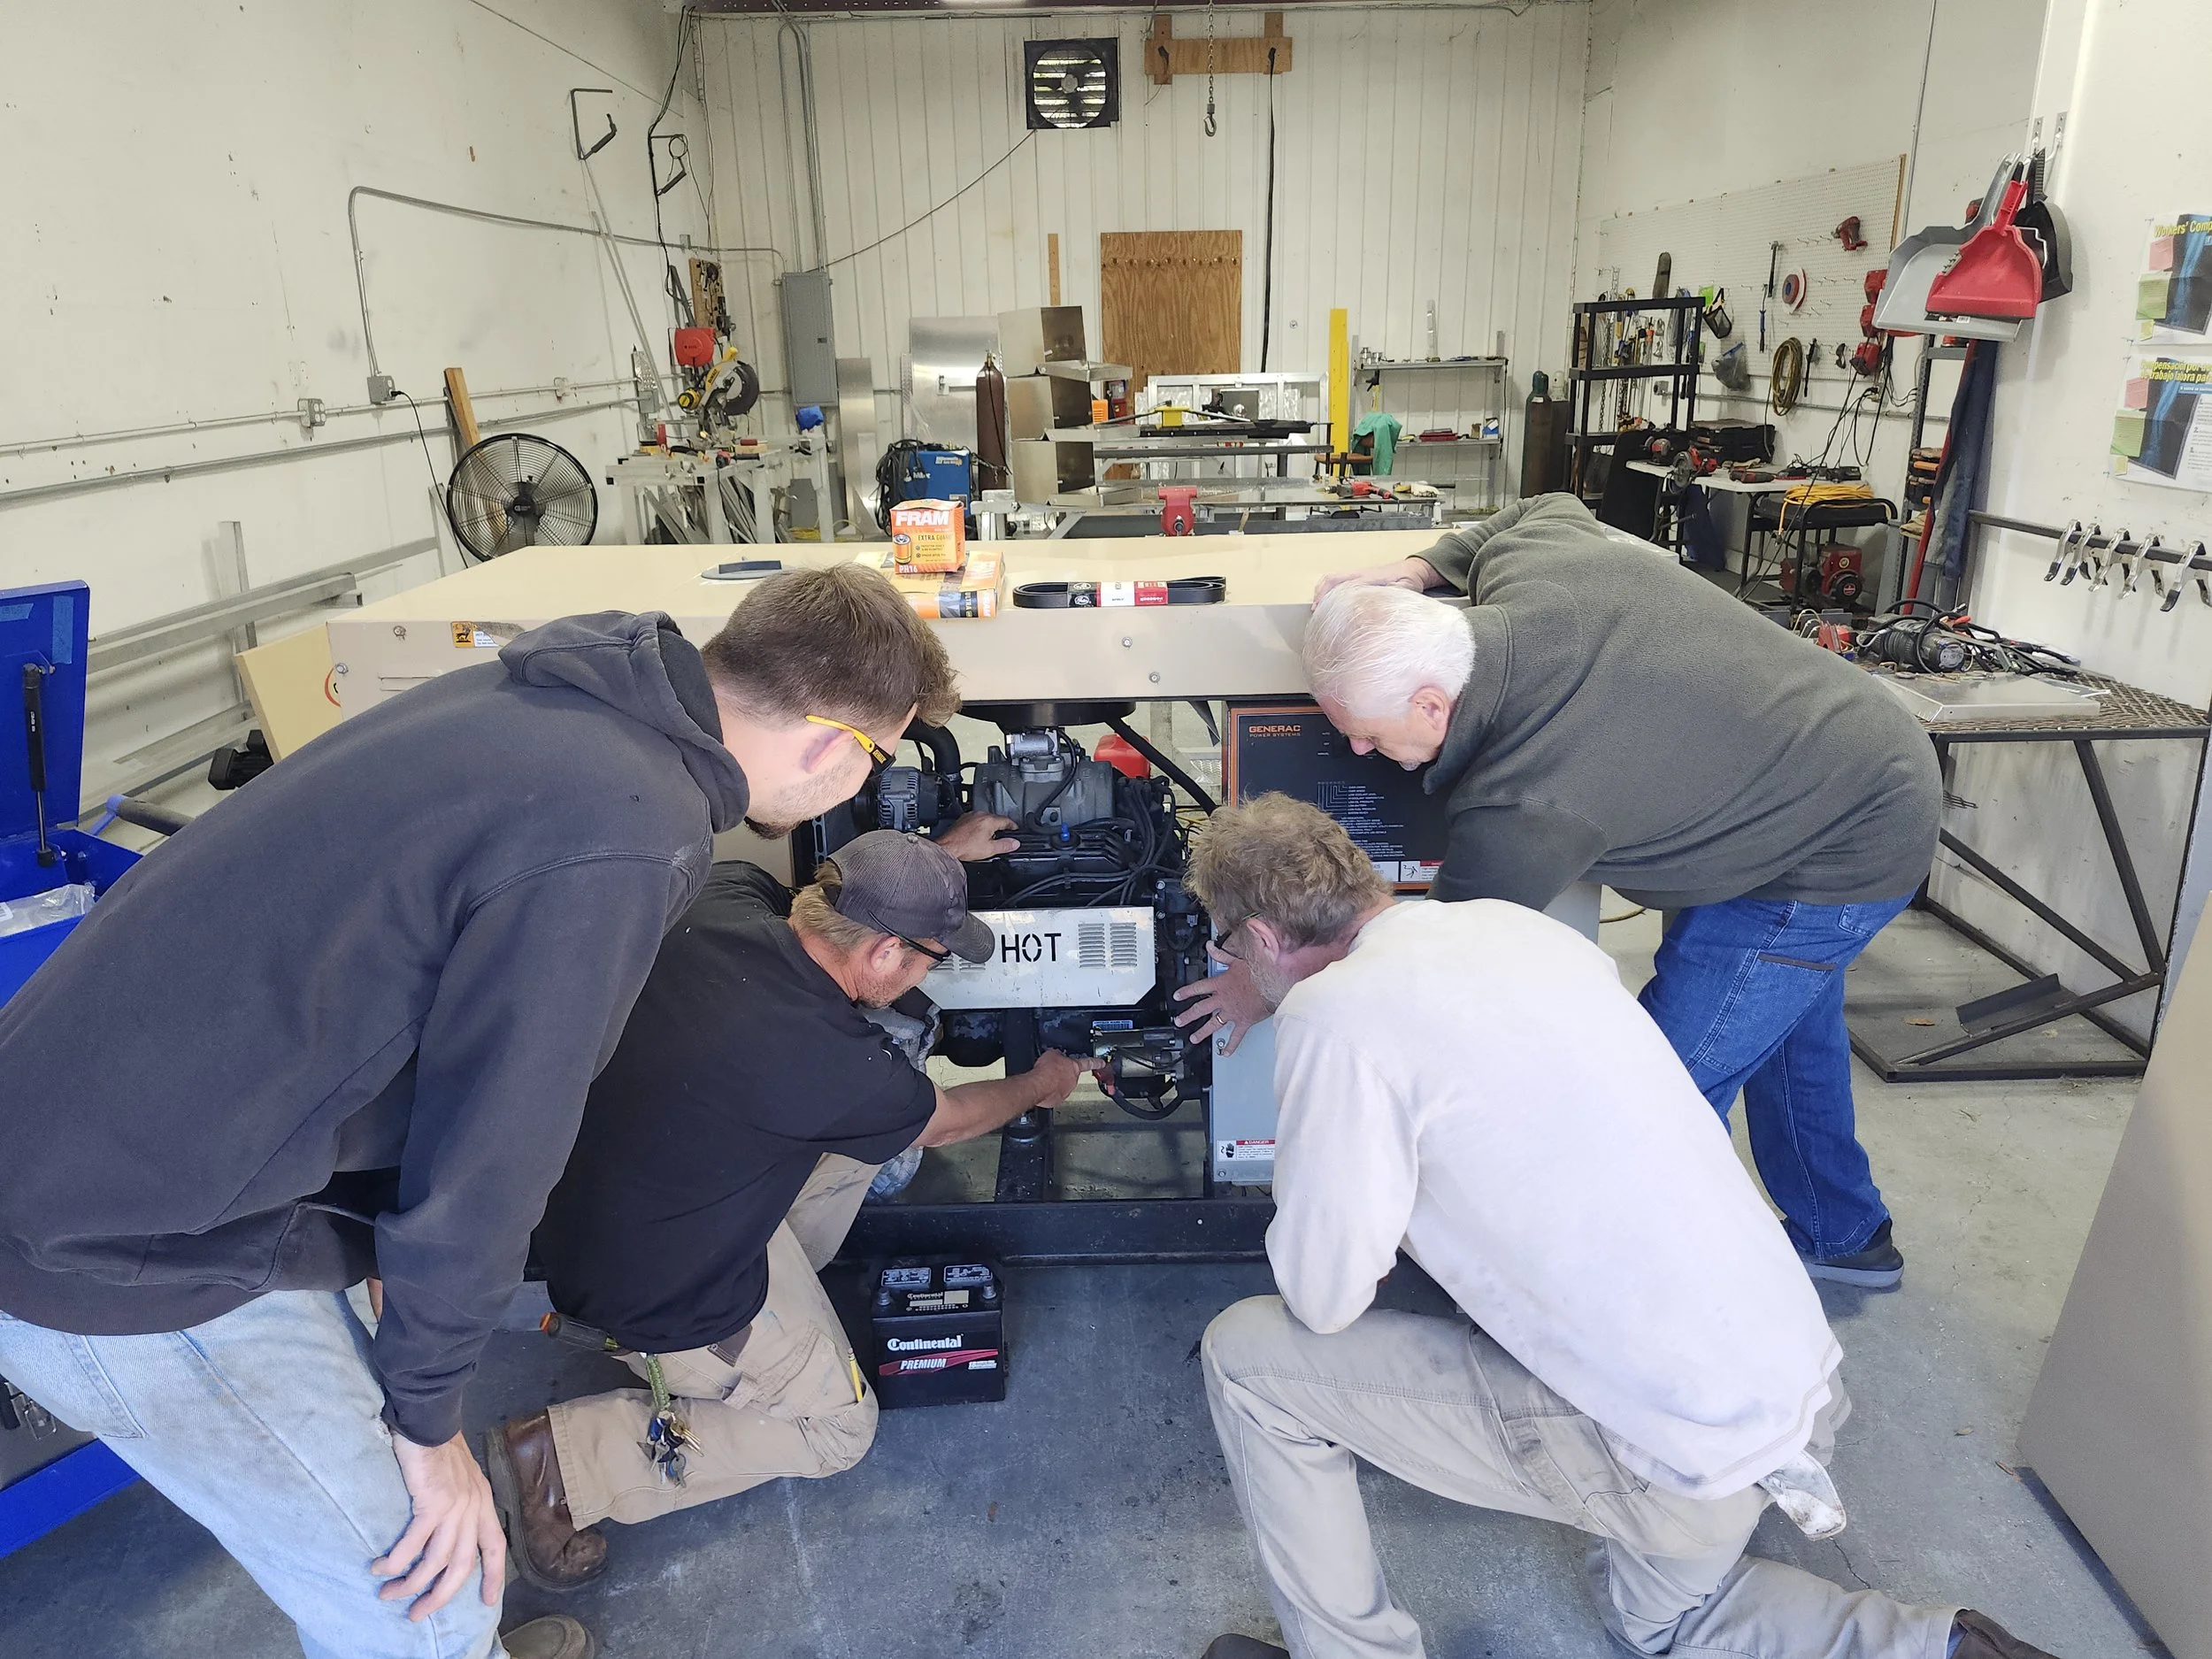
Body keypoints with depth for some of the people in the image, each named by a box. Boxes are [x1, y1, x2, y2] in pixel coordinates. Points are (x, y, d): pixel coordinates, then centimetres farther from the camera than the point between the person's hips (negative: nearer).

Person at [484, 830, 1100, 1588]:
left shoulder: (719, 901, -17)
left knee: (871, 1119, 9)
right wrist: (1039, 1086, 12)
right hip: (652, 1297, -7)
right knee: (838, 1429, 13)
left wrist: (935, 854, 16)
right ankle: (565, 1454, 5)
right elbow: (944, 1121, -8)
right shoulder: (834, 1063, -32)